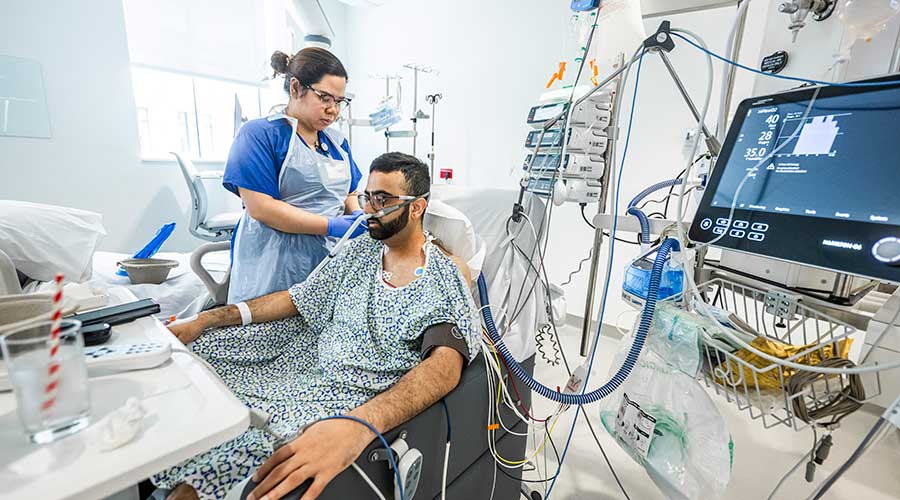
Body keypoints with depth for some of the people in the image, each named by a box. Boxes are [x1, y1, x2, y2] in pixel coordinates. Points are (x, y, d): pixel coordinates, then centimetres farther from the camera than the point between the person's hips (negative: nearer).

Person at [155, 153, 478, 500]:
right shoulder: (363, 248, 7)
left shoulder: (448, 275, -14)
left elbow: (446, 366, -29)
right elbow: (299, 298, 9)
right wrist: (206, 320, 2)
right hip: (308, 363, 7)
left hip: (355, 399, -6)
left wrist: (359, 425, -44)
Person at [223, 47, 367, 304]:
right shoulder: (259, 134, -6)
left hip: (331, 261, 6)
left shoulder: (337, 141, 14)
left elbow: (349, 193, 19)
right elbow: (260, 207, -15)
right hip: (273, 269, -5)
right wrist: (333, 225, -19)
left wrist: (357, 216, -4)